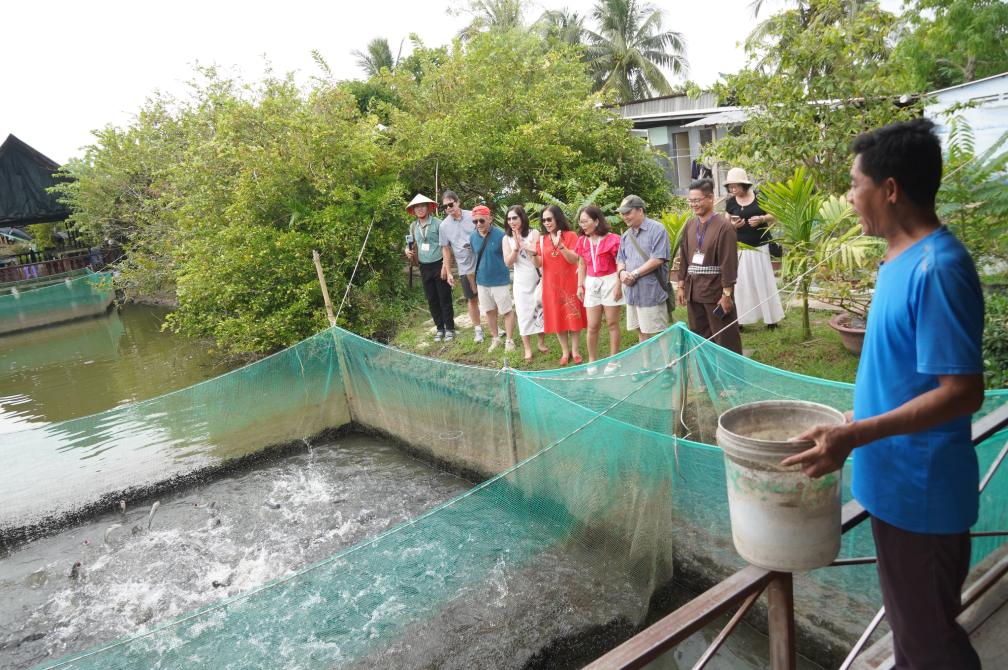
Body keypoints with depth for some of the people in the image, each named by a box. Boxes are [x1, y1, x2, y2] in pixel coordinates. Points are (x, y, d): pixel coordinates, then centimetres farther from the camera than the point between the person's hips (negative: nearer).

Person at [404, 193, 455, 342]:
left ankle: (450, 328, 12)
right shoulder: (413, 226, 7)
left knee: (444, 298, 1)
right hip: (424, 267, 5)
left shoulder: (437, 223, -9)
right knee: (432, 300, 10)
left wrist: (445, 266, -16)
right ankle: (440, 328, 22)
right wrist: (408, 251, -2)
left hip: (438, 265, -5)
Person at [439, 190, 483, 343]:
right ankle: (477, 329, 23)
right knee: (472, 299, 10)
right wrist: (448, 272, 2)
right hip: (465, 268, 1)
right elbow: (446, 249, 3)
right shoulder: (444, 226, -2)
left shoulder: (472, 216, -8)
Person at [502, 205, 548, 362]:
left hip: (538, 279, -1)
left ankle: (541, 342, 26)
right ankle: (527, 349, 12)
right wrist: (516, 248, -20)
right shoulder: (507, 238, 1)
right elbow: (508, 262, -4)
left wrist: (522, 244, -23)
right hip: (521, 282, 2)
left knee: (541, 310, 6)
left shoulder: (534, 234, -5)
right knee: (524, 313, 3)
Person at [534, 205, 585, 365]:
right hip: (551, 285, 3)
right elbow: (539, 264, -1)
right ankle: (565, 351, 16)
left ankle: (575, 351, 13)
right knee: (557, 318, 6)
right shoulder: (542, 240, 5)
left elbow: (574, 259, -14)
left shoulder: (571, 235, -4)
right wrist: (533, 253, -21)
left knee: (573, 316, 2)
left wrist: (560, 245, -27)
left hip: (569, 283, -3)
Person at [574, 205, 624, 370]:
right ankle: (592, 361, 17)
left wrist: (618, 285, -13)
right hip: (591, 283, 4)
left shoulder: (612, 239, -10)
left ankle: (613, 361, 14)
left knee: (612, 324, 5)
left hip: (610, 282, -4)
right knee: (592, 326, 4)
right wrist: (580, 285, 7)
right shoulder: (582, 241, 5)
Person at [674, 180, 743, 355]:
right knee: (698, 337, 15)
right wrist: (681, 286, 11)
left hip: (716, 291, -6)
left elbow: (729, 263, -14)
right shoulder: (690, 225, 8)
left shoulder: (724, 226, -12)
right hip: (693, 291, 6)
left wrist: (727, 294, -15)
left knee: (725, 339, 2)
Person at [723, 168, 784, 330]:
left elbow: (773, 215, 5)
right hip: (740, 248, 1)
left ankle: (771, 317, 16)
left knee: (764, 281, 5)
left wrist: (761, 219, -15)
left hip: (760, 246, -1)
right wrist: (733, 225, -15)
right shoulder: (730, 202, 1)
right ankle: (739, 319, 5)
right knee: (740, 282, 0)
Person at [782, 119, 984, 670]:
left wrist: (855, 435, -28)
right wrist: (855, 425, 15)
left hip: (922, 490, -9)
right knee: (908, 620, 25)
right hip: (899, 481, 9)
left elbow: (963, 392, -25)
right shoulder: (902, 258, 7)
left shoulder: (937, 268, -23)